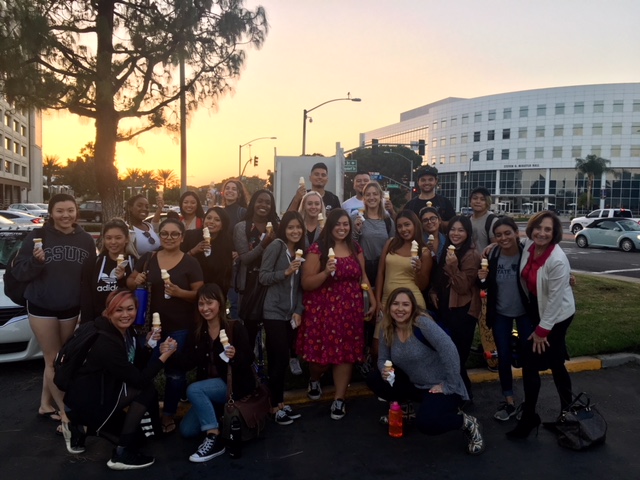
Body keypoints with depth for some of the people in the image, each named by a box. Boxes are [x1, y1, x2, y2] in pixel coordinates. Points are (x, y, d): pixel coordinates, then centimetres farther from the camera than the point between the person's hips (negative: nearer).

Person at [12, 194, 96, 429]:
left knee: (59, 358, 12)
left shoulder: (85, 239, 0)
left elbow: (91, 276, 6)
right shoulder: (38, 235, -9)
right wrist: (35, 261, -28)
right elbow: (18, 272, -9)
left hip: (71, 308, 3)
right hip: (41, 307, -3)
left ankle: (46, 403, 28)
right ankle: (65, 411, 8)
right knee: (53, 360, 2)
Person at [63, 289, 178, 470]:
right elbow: (139, 379, -28)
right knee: (147, 388, -20)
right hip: (86, 400, -9)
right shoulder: (106, 342, -29)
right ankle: (123, 454, -13)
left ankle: (85, 426, 17)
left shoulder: (126, 330, -2)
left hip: (101, 391, 9)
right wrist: (164, 355, -27)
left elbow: (138, 367, 3)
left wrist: (147, 345, -13)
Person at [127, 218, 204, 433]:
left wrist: (179, 292, -23)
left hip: (180, 327, -2)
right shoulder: (147, 259, 6)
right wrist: (136, 281, -9)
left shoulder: (190, 263, -4)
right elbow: (129, 282, 14)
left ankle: (168, 414, 23)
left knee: (175, 371, 5)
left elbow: (200, 293, -5)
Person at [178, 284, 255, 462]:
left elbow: (249, 358, -15)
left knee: (193, 390, -29)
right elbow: (188, 363, -1)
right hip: (209, 387, 6)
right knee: (186, 430, 0)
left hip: (234, 384, -6)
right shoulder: (197, 332, 3)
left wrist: (235, 356, -36)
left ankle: (214, 440, -21)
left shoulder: (235, 327, -12)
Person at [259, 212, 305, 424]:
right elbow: (263, 277, -12)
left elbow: (299, 286, 12)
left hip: (290, 314, 6)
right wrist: (285, 272, -23)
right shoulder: (276, 245, -7)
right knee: (279, 359, -5)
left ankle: (280, 402, 20)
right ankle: (275, 406, 8)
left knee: (281, 359, 9)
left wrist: (299, 310, 3)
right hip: (274, 313, -6)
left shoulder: (300, 251, 12)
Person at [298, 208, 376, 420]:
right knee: (321, 349, 3)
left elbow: (363, 277, 16)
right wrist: (326, 272, -24)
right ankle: (314, 380, 37)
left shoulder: (355, 248, 9)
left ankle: (339, 399, 14)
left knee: (346, 353, 3)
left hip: (350, 309, 4)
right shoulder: (318, 249, -7)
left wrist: (373, 300, 6)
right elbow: (306, 284, -9)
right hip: (322, 309, -3)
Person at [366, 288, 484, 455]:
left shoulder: (422, 324, -23)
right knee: (374, 379, -4)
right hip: (415, 385, 7)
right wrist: (384, 370, -16)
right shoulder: (388, 330, -3)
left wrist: (450, 385, -25)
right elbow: (383, 358, 7)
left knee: (426, 423, -32)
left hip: (441, 387, -7)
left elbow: (449, 350, -30)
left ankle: (467, 423, -2)